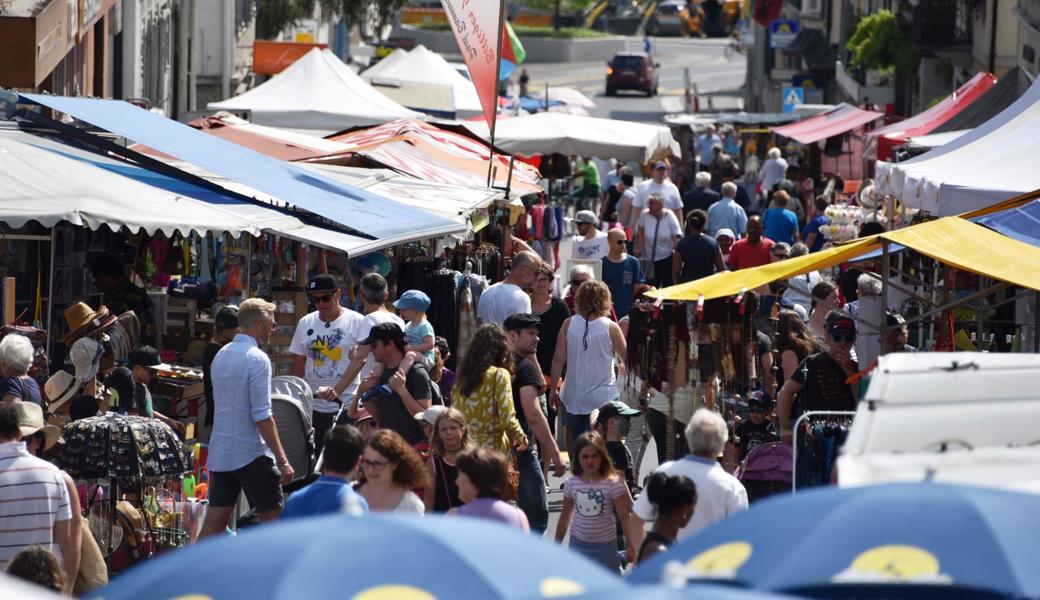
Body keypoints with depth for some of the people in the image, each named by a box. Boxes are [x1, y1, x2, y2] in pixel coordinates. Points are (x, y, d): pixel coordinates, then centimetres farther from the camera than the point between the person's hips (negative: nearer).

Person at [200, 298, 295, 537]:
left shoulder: (221, 355, 12)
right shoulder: (257, 360, -13)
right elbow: (262, 416, -18)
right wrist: (282, 461, -16)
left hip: (220, 452, 7)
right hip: (252, 453, -7)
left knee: (215, 519, 5)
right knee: (273, 517, 4)